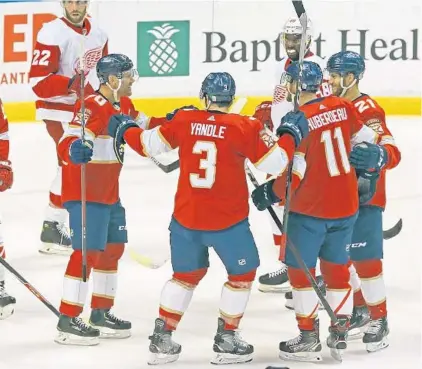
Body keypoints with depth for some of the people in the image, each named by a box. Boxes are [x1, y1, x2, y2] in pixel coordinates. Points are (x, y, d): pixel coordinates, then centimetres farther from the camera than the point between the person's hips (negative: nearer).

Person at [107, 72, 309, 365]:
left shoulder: (184, 121, -3)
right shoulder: (244, 128, -12)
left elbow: (148, 145, 7)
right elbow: (274, 163, -10)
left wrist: (125, 130, 26)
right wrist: (291, 135, 5)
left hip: (185, 218, 4)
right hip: (228, 221, -4)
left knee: (187, 274, 22)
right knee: (242, 273, 17)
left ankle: (162, 340, 19)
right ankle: (226, 341, 17)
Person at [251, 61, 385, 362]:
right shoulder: (342, 107, 0)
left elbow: (294, 176, -18)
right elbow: (366, 141, 9)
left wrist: (269, 193, -2)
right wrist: (367, 177, 21)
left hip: (310, 210, -6)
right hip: (346, 205, 6)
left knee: (300, 269, 7)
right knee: (337, 268, 16)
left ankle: (308, 338, 10)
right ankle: (340, 335, 18)